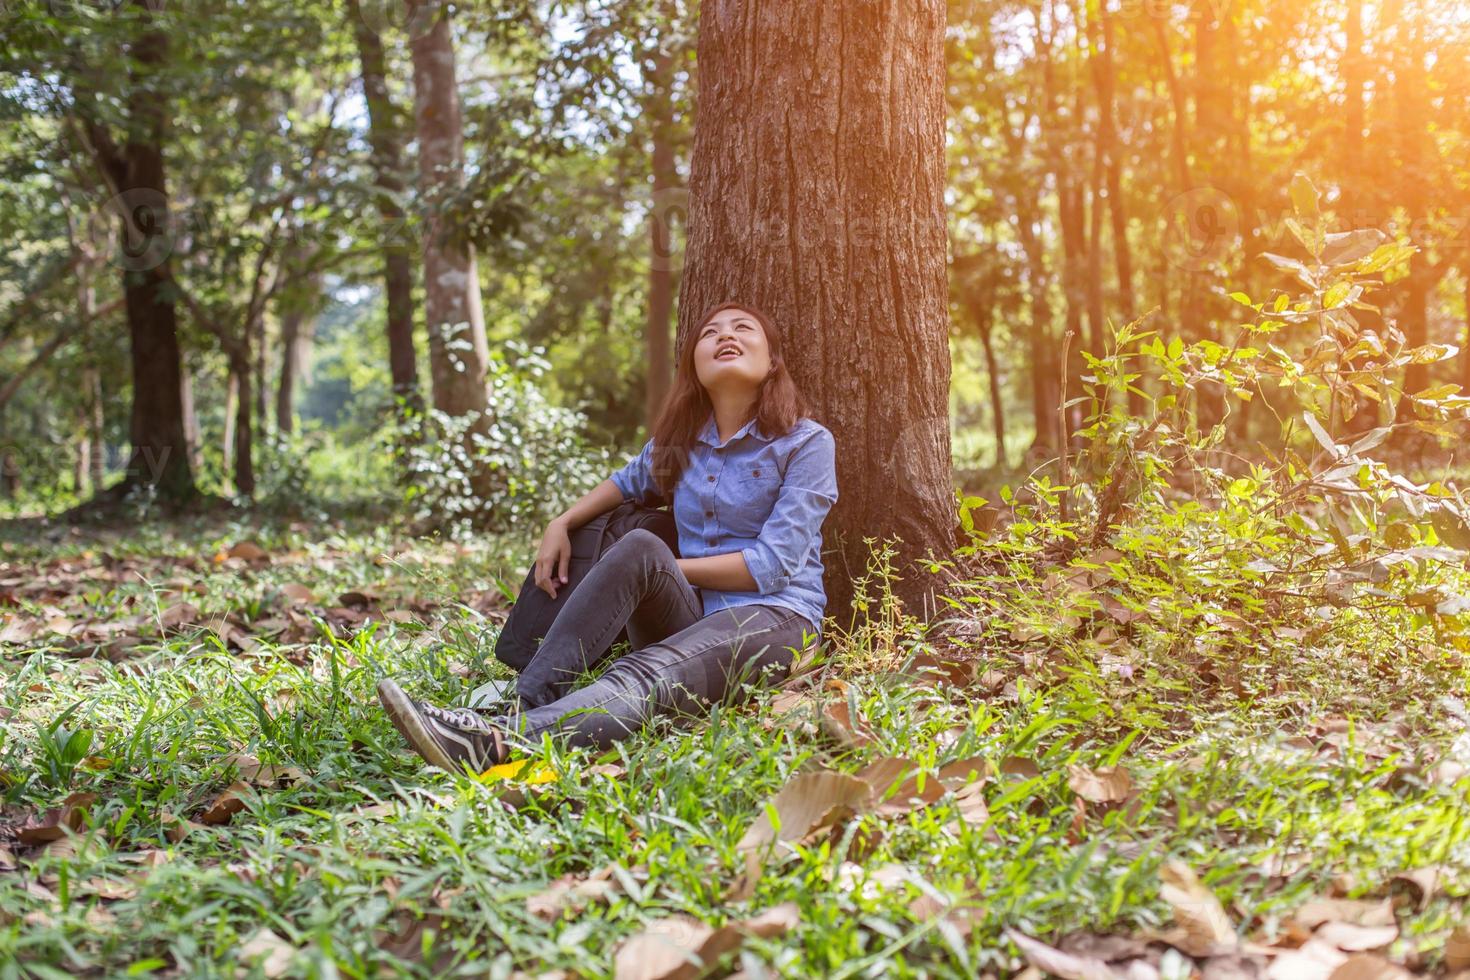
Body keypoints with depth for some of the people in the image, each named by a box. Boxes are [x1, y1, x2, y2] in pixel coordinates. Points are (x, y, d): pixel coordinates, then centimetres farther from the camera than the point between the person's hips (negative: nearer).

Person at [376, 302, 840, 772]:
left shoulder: (807, 442, -3)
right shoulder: (678, 440, 13)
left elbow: (772, 566, -11)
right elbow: (627, 482, 32)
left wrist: (665, 568, -8)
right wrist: (561, 525, 12)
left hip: (775, 617, -4)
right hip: (688, 612, 5)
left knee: (643, 679, -37)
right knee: (639, 544, -30)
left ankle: (496, 742, -59)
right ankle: (524, 705, -39)